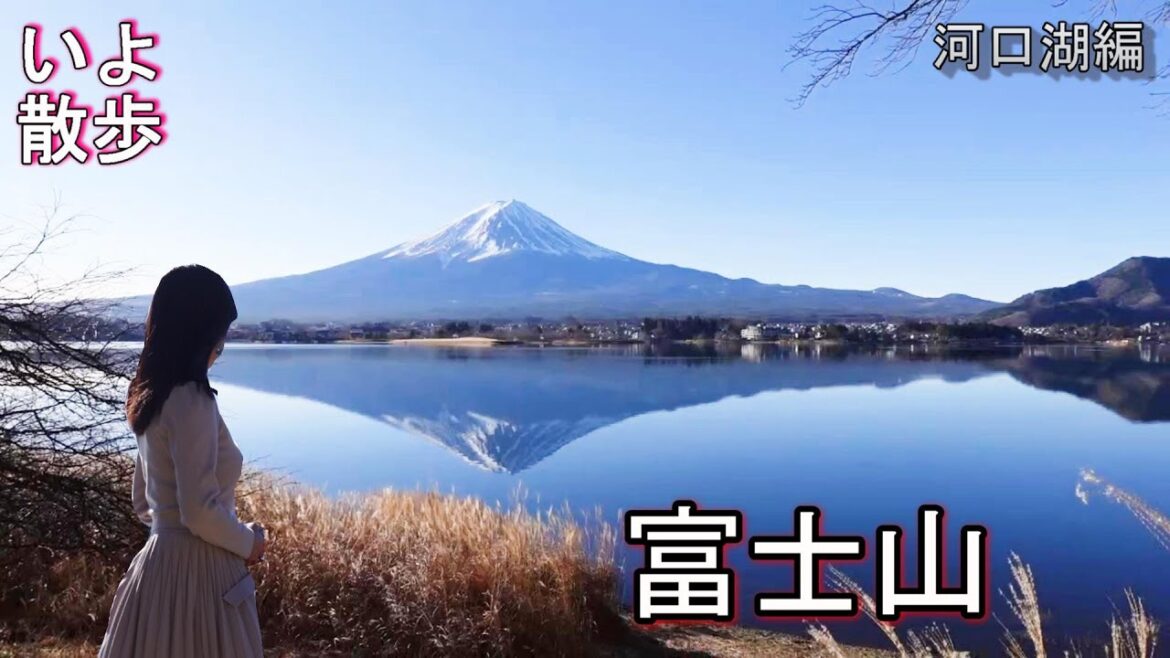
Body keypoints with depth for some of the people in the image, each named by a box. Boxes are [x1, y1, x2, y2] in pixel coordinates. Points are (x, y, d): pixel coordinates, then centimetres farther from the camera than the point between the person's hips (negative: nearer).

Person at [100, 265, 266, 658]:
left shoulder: (152, 399, 7)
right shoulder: (190, 400, -21)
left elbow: (145, 503, 15)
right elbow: (200, 511, -23)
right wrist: (248, 542, -6)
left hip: (161, 561, 9)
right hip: (196, 573, -9)